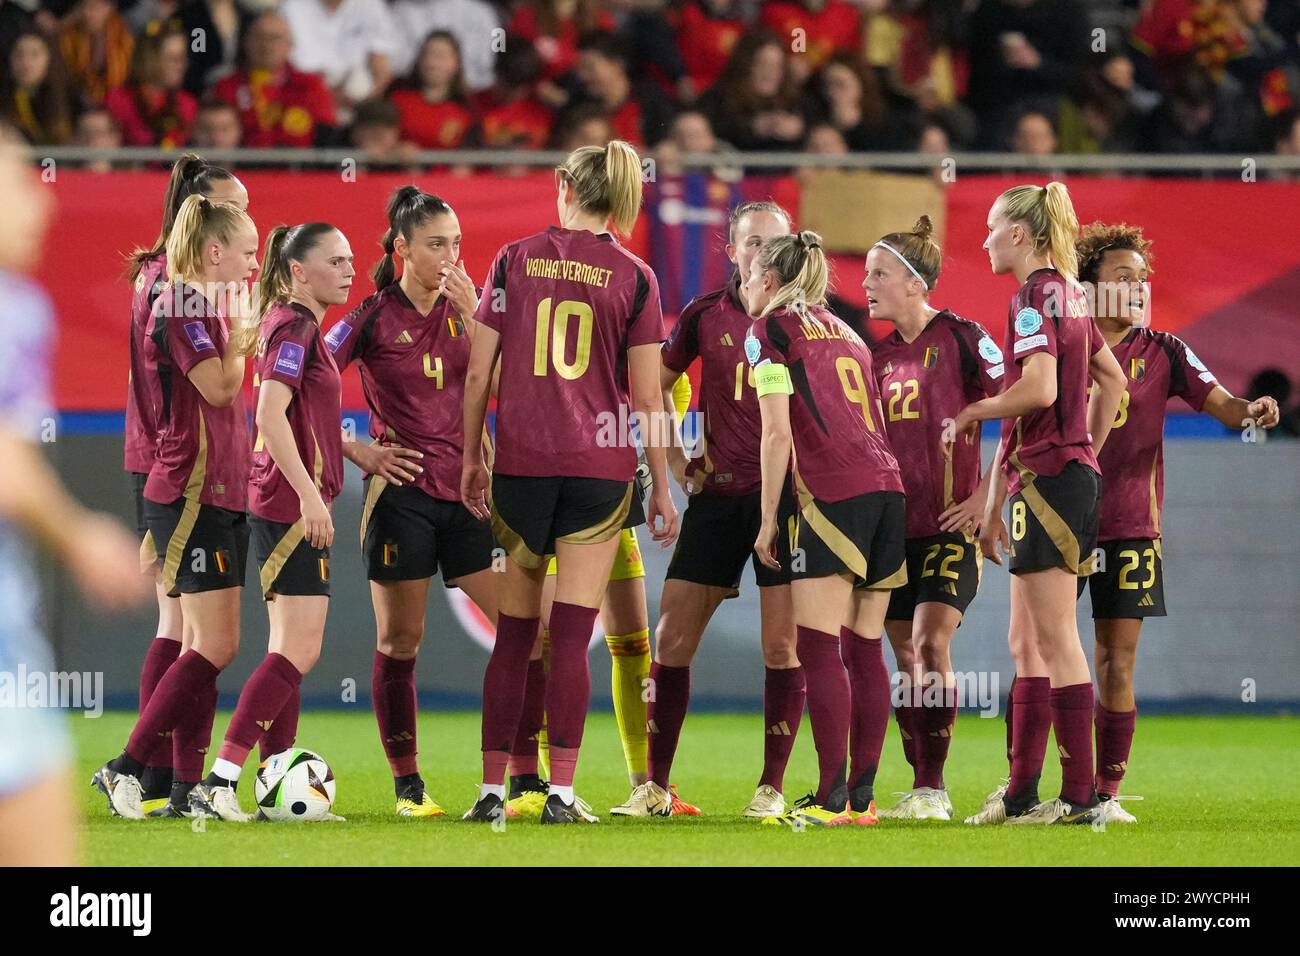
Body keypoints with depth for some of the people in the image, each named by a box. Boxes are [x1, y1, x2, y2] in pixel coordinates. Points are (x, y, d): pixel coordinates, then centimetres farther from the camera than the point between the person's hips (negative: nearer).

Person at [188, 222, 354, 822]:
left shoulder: (301, 327, 17)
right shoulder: (294, 327, -12)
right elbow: (271, 415, -23)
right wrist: (309, 493, -25)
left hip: (285, 504, 10)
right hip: (291, 501, -10)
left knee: (289, 651, 10)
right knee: (299, 651, -12)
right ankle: (220, 781, -15)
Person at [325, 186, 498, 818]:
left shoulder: (463, 311, 9)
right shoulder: (374, 318, -2)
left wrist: (474, 316, -12)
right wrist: (354, 450, -6)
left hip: (468, 488, 4)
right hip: (403, 488, -4)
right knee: (399, 640, 1)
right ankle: (407, 785, 9)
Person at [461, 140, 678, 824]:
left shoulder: (515, 261, 4)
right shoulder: (634, 277, 0)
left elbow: (478, 371, 3)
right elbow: (647, 396, -1)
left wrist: (471, 458, 13)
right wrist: (662, 486, 6)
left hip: (520, 462, 1)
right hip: (600, 465, -1)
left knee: (513, 633, 9)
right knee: (572, 636, -2)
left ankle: (492, 789, 8)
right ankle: (561, 792, -6)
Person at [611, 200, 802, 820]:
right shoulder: (706, 315, 5)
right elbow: (651, 386, 17)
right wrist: (674, 460, 9)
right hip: (716, 492, 2)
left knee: (781, 645, -5)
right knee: (673, 638, 0)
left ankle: (772, 788, 2)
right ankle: (655, 787, 8)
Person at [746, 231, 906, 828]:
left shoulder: (769, 329, 3)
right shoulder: (844, 331, 25)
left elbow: (778, 431, -4)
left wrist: (768, 518, 0)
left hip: (833, 495, -7)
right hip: (888, 487, 7)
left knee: (818, 647, -7)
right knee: (864, 649, 8)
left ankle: (831, 798, -14)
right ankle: (863, 796, 6)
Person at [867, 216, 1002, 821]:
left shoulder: (960, 338, -6)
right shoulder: (881, 355, 13)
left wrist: (988, 493, -13)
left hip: (950, 521, -7)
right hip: (893, 525, 7)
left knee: (930, 643, -17)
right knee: (906, 656, 5)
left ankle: (933, 787, -13)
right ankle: (923, 789, 11)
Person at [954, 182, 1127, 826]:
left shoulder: (1033, 298, -13)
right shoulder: (1068, 295, 15)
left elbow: (1039, 390, -24)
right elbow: (1112, 381, 22)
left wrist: (971, 412, -9)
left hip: (1047, 475, -10)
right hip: (1076, 471, 10)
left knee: (1056, 640, -8)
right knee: (1027, 642, 12)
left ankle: (1080, 795, -9)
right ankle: (1022, 791, 14)